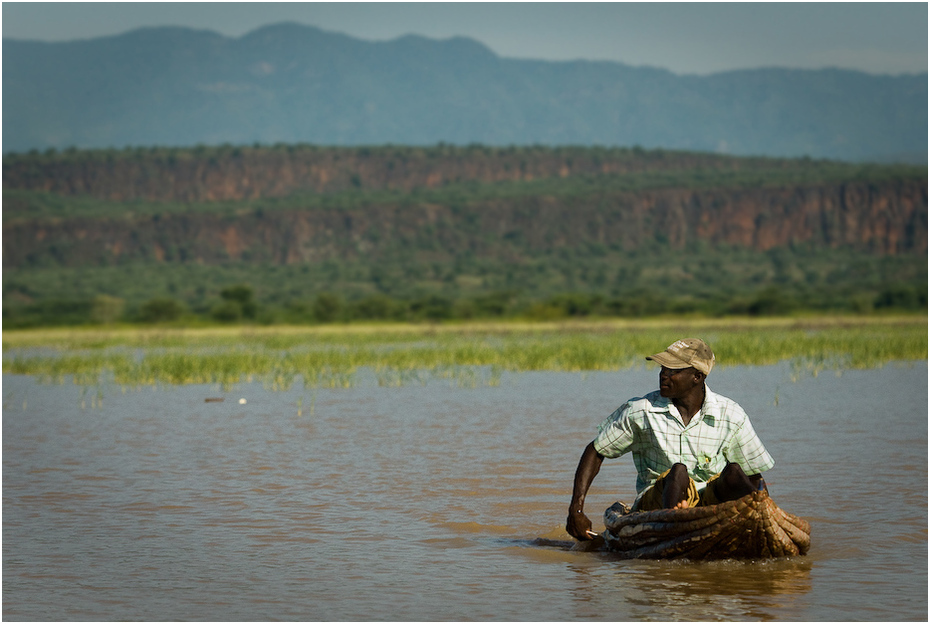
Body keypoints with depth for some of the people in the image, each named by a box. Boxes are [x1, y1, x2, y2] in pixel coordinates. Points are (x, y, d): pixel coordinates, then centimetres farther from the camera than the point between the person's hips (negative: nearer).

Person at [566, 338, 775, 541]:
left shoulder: (731, 415, 0)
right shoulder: (638, 411, 0)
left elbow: (755, 476, 7)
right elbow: (595, 452, 8)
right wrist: (576, 510, -1)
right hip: (654, 503, -1)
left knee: (733, 472, -28)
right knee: (678, 471, -32)